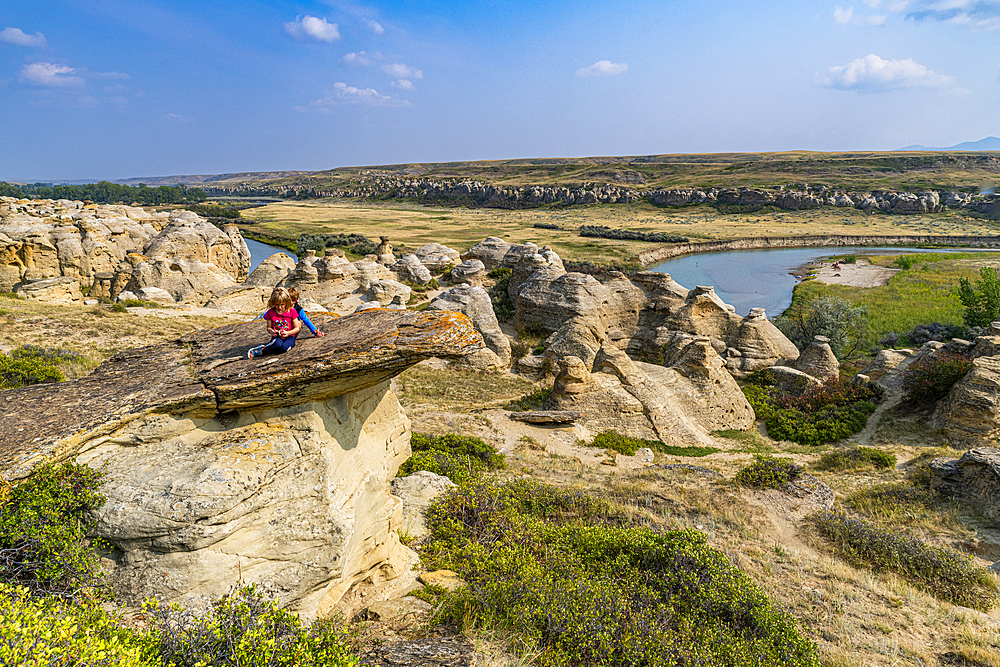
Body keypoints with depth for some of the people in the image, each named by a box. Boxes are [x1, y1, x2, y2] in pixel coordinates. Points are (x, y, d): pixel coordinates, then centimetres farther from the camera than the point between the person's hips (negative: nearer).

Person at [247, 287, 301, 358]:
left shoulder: (292, 311, -2)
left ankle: (260, 351, -21)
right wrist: (271, 331, -13)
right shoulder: (270, 312, 3)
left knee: (284, 348, -35)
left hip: (289, 337, 0)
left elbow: (297, 328, 0)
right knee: (277, 344, -39)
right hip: (277, 337, 0)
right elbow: (268, 327, 11)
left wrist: (288, 333, -18)